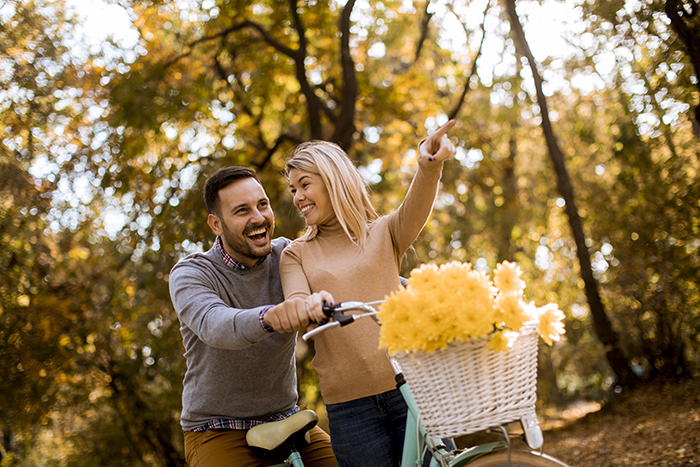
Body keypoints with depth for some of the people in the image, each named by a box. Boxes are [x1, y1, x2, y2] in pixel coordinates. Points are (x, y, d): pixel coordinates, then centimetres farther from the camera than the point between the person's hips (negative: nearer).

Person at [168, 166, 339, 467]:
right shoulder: (190, 275, -12)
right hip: (219, 432, -3)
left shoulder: (284, 255, -1)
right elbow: (213, 325, -33)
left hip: (286, 420, 3)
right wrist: (269, 317, -54)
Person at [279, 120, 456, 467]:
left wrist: (430, 165, -32)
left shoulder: (383, 233, 11)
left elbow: (416, 208, -10)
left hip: (410, 385, -1)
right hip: (350, 405, 1)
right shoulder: (296, 254, 13)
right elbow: (296, 304, -4)